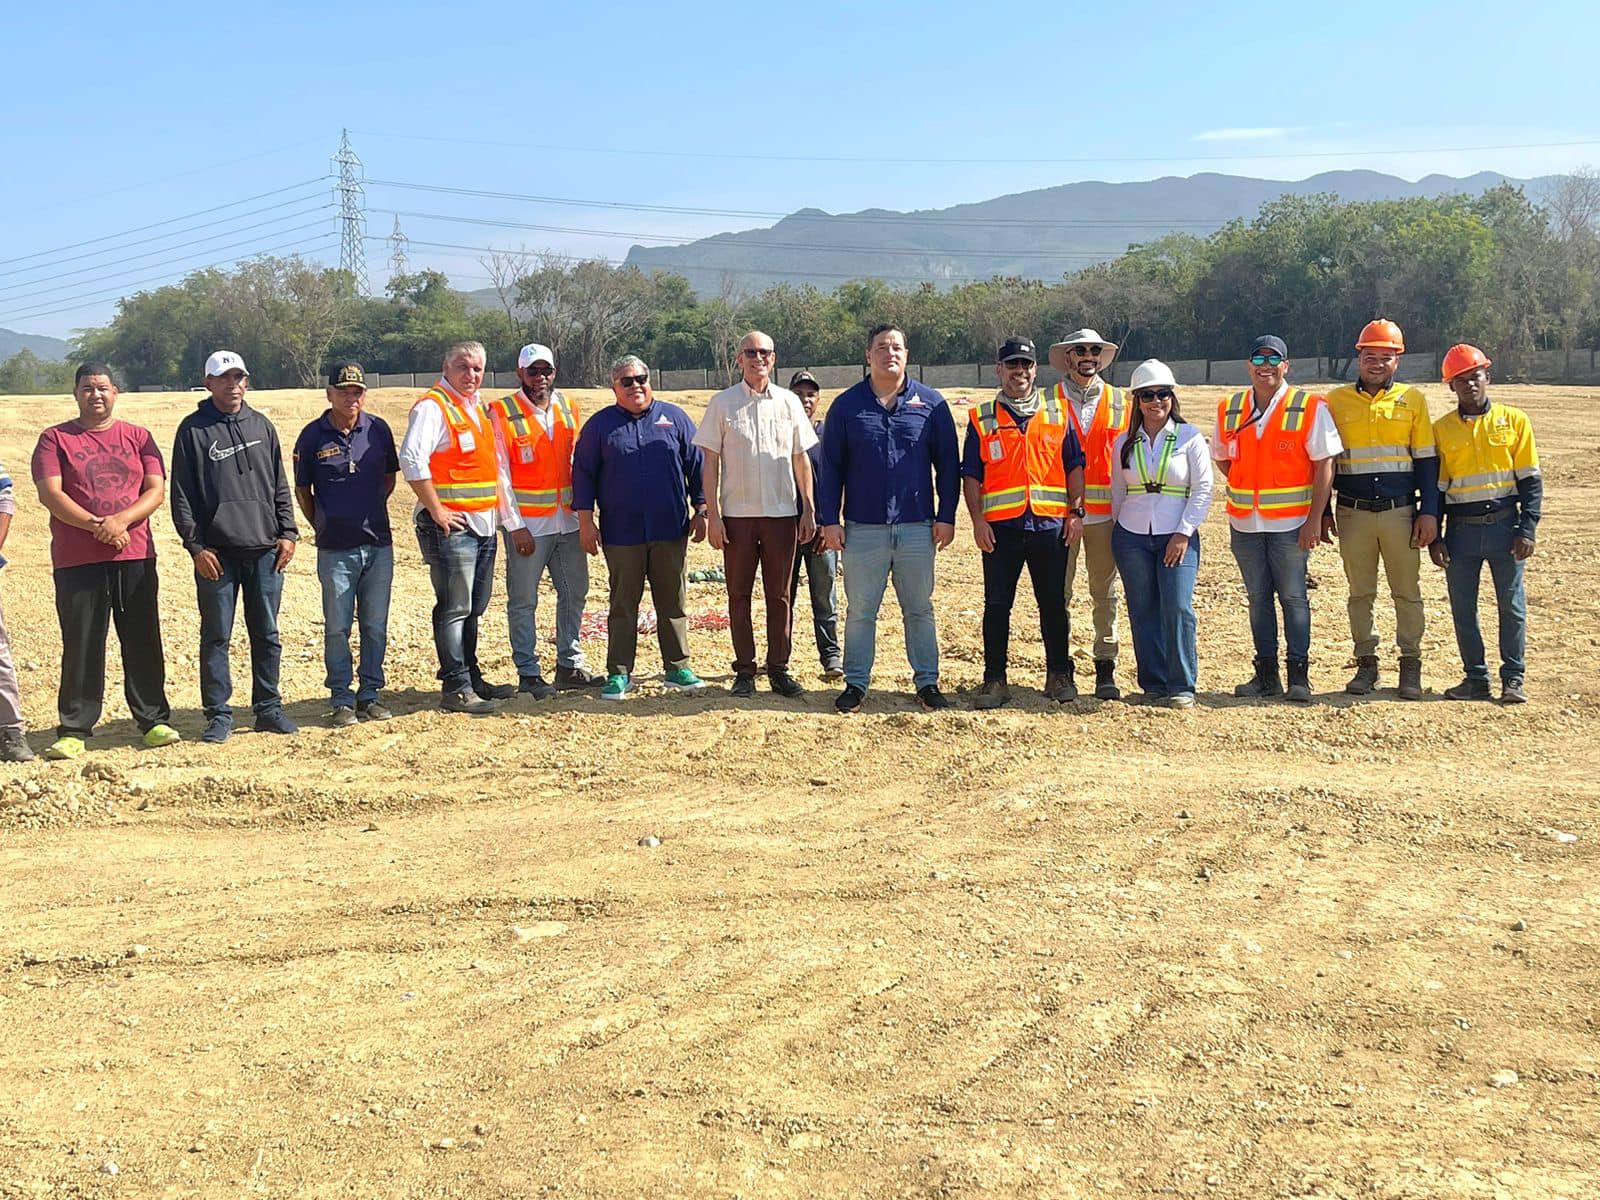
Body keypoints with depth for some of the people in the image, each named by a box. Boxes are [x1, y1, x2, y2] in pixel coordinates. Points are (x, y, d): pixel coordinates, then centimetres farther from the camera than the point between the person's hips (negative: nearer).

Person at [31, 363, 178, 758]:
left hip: (135, 557, 2)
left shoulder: (138, 438, 11)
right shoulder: (55, 439, 6)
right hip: (76, 560, -1)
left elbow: (156, 491, 3)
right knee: (81, 646, 1)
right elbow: (50, 493, -5)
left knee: (144, 642, 5)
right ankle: (73, 730, 8)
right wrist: (96, 525, -16)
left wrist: (120, 521, -14)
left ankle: (154, 720, 15)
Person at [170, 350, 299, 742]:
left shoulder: (262, 426, 13)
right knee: (216, 636, 1)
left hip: (265, 549, 3)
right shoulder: (193, 430, 2)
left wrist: (287, 533, 6)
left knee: (267, 635, 8)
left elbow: (280, 486, 16)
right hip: (217, 553, -3)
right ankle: (218, 715, 8)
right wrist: (195, 545, -8)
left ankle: (268, 708, 17)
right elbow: (181, 494, -1)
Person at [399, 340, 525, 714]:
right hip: (450, 525, -8)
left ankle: (471, 678, 24)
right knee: (454, 608, -5)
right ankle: (455, 689, -1)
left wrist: (514, 523, 19)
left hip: (483, 524, 8)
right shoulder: (432, 407, -9)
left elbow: (498, 469, 21)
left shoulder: (478, 408, 18)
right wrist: (436, 511, -19)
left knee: (473, 607, 14)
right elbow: (412, 460, -22)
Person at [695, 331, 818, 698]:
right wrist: (712, 514, -6)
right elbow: (711, 461, 0)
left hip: (782, 512, 1)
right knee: (739, 593, 4)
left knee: (779, 594, 5)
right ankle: (744, 670, 12)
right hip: (737, 513, -1)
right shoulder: (722, 403, 1)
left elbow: (801, 458, 10)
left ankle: (778, 668, 13)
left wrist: (809, 509, 5)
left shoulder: (789, 402, 6)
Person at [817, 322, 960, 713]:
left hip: (917, 526, 0)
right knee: (860, 611, 5)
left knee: (919, 609, 8)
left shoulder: (931, 403, 5)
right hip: (862, 527, 0)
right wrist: (829, 520, -2)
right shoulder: (847, 406, 4)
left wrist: (946, 516, 0)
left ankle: (927, 682, 16)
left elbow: (948, 464, 6)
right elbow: (831, 467, 5)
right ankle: (856, 683, 13)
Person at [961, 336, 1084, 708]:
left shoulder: (1058, 413, 11)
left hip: (1050, 524, 1)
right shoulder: (981, 417, 7)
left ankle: (1059, 676, 19)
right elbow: (971, 475, 5)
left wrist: (1075, 512, 2)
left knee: (1053, 604, 8)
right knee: (997, 605, 2)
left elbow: (1074, 466, 11)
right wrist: (978, 520, -6)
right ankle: (995, 680, 10)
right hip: (1000, 526, -1)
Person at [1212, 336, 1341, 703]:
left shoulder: (1310, 408, -4)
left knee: (1293, 597, 0)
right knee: (1258, 598, 9)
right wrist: (1245, 489, 6)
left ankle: (1298, 673, 6)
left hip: (1291, 523, -4)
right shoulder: (1229, 409, 7)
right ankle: (1267, 673, 16)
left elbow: (1324, 464, -6)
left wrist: (1315, 518, -12)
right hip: (1244, 522, 4)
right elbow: (1222, 457, 20)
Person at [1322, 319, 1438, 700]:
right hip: (1353, 514, 1)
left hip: (1400, 512, 0)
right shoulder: (1336, 401, 5)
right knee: (1360, 593, 8)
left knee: (1407, 592, 4)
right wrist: (1323, 511, 5)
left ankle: (1411, 666, 14)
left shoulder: (1413, 400, 4)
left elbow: (1427, 460, 5)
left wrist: (1429, 512, -2)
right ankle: (1366, 663, 17)